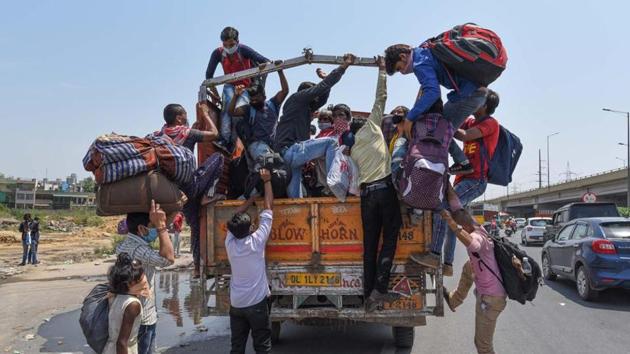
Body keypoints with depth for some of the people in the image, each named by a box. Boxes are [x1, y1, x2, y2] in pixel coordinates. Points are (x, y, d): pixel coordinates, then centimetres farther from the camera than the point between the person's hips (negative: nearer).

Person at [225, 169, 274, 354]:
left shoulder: (230, 243, -3)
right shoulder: (256, 241, -14)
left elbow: (235, 217, 12)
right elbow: (268, 208, -8)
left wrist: (252, 196, 17)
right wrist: (267, 181, 1)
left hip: (235, 303, 4)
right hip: (256, 303, -4)